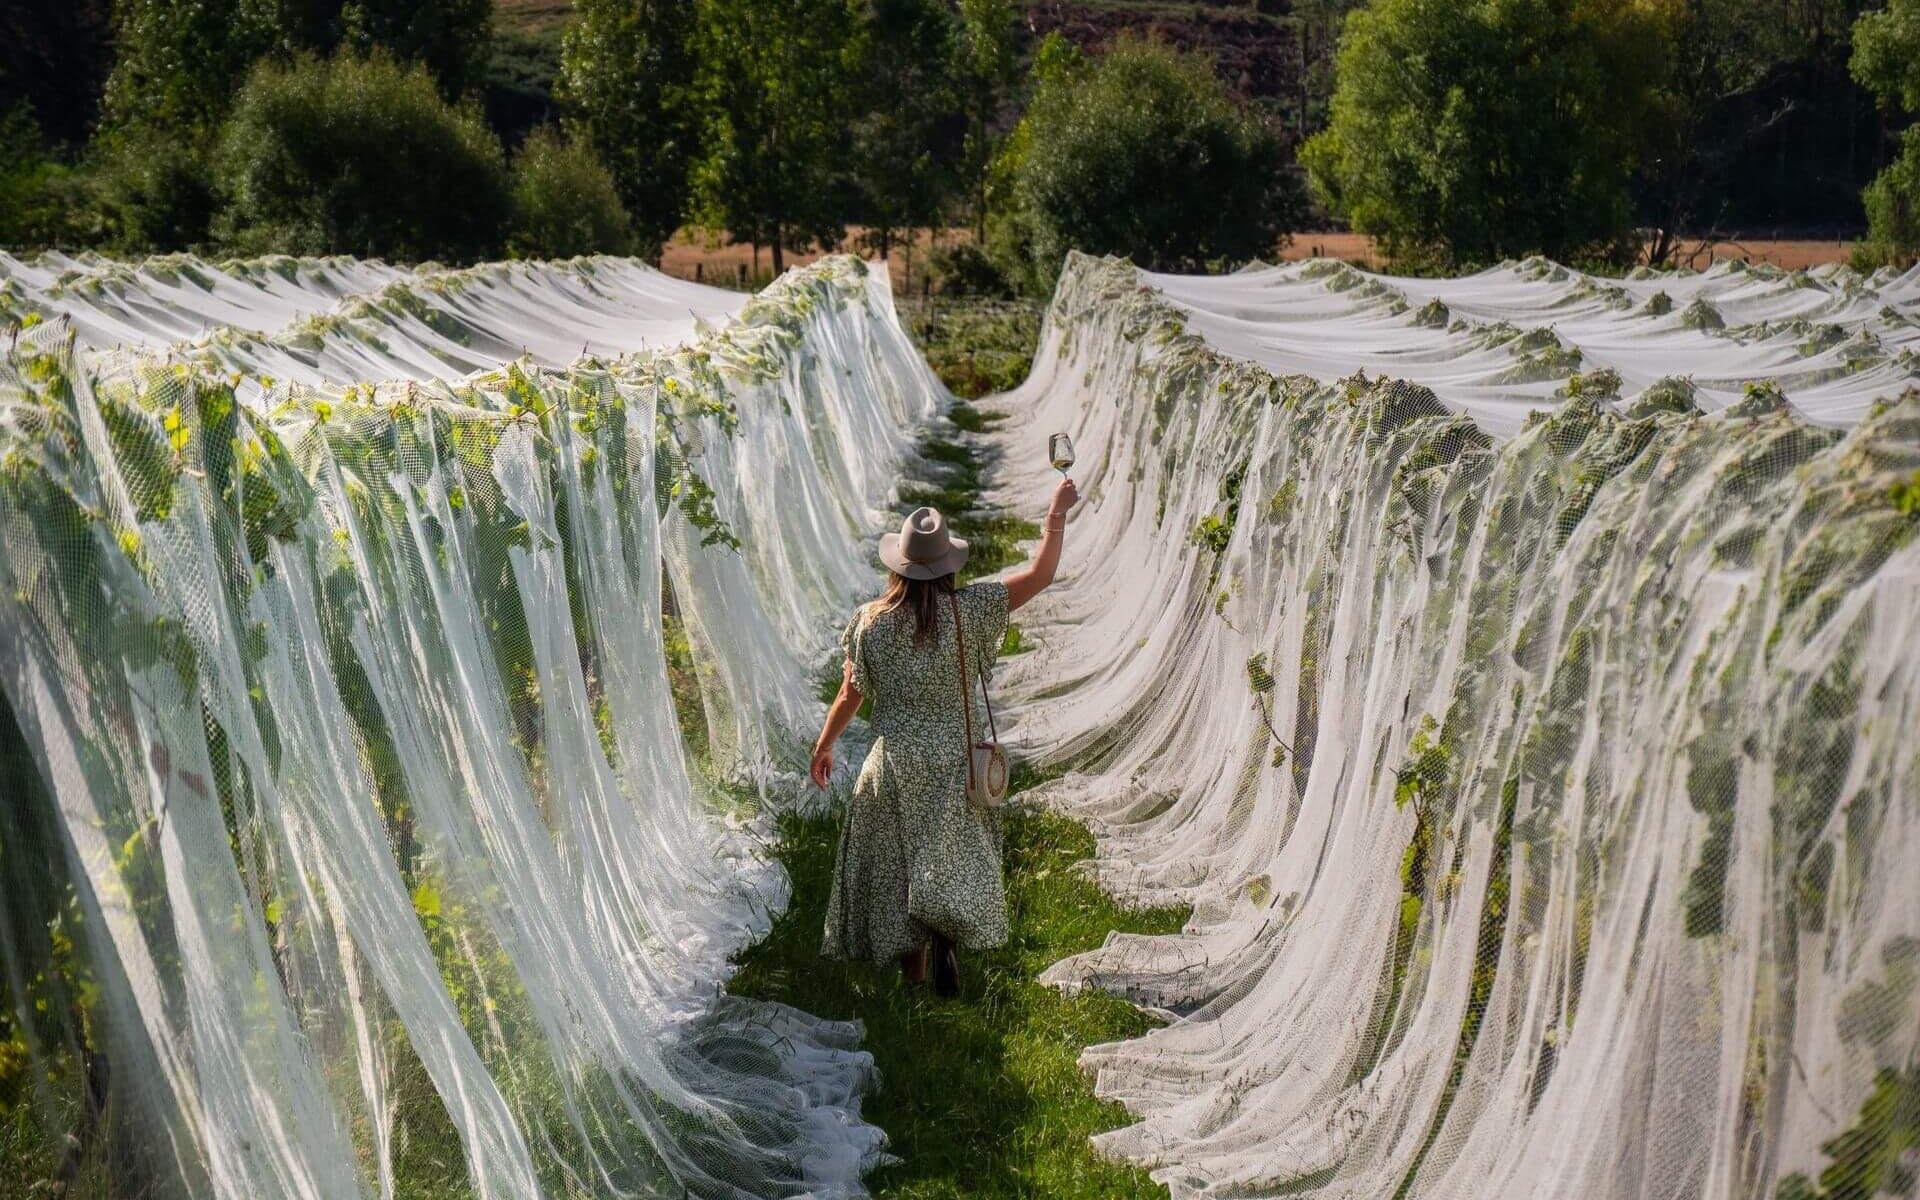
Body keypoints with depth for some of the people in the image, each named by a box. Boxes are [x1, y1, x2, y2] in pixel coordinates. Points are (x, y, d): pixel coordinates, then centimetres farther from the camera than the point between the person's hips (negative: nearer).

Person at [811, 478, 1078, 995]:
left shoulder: (871, 622, -9)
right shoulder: (968, 611, -13)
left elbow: (850, 695, -1)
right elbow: (1040, 575, -9)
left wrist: (823, 746, 14)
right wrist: (1057, 514, -1)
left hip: (896, 763, 1)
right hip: (955, 762, -1)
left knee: (898, 862, 15)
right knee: (956, 856, 13)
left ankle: (911, 962, 21)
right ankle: (946, 934, -11)